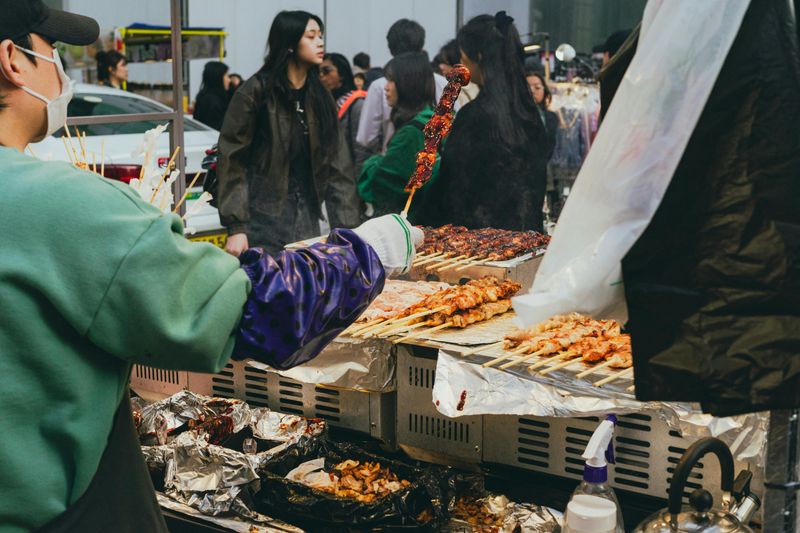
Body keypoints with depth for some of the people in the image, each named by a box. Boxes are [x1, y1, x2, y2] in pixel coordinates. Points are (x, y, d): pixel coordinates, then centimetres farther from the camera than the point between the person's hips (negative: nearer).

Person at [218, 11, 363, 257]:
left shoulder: (321, 97, 9)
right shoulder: (255, 92, -7)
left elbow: (339, 167, 5)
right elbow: (231, 161, -8)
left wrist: (347, 228, -4)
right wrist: (235, 227, -16)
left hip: (308, 218, 5)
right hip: (263, 218, -5)